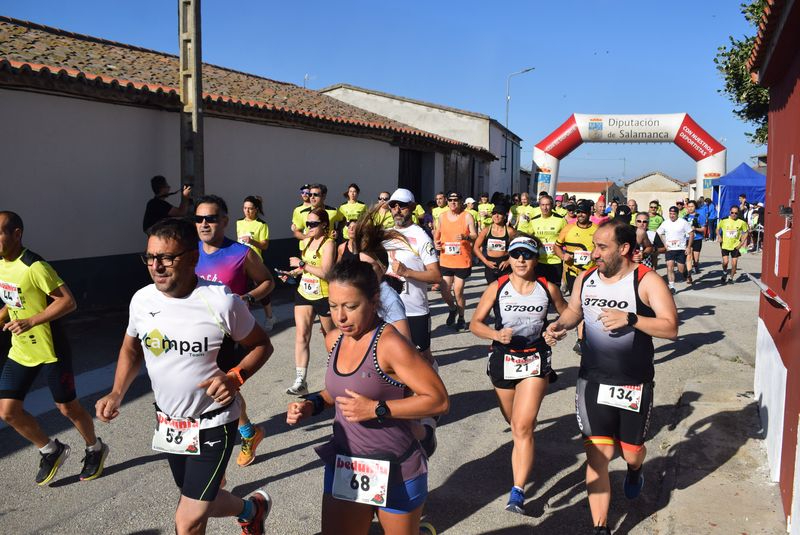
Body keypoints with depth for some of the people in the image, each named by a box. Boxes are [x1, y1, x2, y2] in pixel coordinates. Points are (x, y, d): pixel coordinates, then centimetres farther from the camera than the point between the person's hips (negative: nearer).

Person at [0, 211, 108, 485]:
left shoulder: (34, 267, -22)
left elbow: (68, 301, -24)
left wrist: (31, 321, -28)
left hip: (50, 350, -7)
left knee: (68, 408, 7)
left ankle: (95, 449, 33)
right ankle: (51, 450, 26)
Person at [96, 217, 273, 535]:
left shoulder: (221, 301, -21)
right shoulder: (142, 299, -7)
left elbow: (261, 345, -8)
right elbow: (131, 347, 11)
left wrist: (236, 377, -25)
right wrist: (117, 393, -4)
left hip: (212, 424, -6)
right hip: (167, 422, 6)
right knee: (201, 501, 23)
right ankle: (251, 509, 53)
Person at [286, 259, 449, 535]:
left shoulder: (390, 345, -23)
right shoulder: (334, 339, 0)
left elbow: (439, 400, -22)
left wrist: (377, 409, -26)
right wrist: (313, 405, -1)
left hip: (395, 471, -6)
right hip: (343, 467, 6)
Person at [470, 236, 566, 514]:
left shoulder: (548, 288, -6)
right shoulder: (497, 287, -7)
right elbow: (475, 324, -5)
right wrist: (496, 334, -23)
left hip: (535, 360, -2)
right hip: (503, 359, 2)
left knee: (523, 427, -13)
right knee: (514, 423, 18)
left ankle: (518, 492, -10)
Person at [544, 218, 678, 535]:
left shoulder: (646, 281, -13)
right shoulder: (586, 279, 1)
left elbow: (671, 328, -17)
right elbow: (574, 310, 19)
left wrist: (631, 318, -29)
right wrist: (560, 325, -2)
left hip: (634, 386, -2)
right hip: (593, 382, 2)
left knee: (631, 452, 16)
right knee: (597, 455, -1)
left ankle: (634, 470, 55)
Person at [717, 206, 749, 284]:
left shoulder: (741, 223, -5)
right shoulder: (724, 221, -4)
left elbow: (746, 233, 5)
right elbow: (717, 229, 11)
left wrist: (742, 243, -3)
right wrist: (720, 237, -4)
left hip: (735, 246, 0)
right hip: (725, 245, 0)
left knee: (734, 264, 3)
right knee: (725, 262, -11)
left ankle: (731, 278, 23)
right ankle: (725, 273, 19)